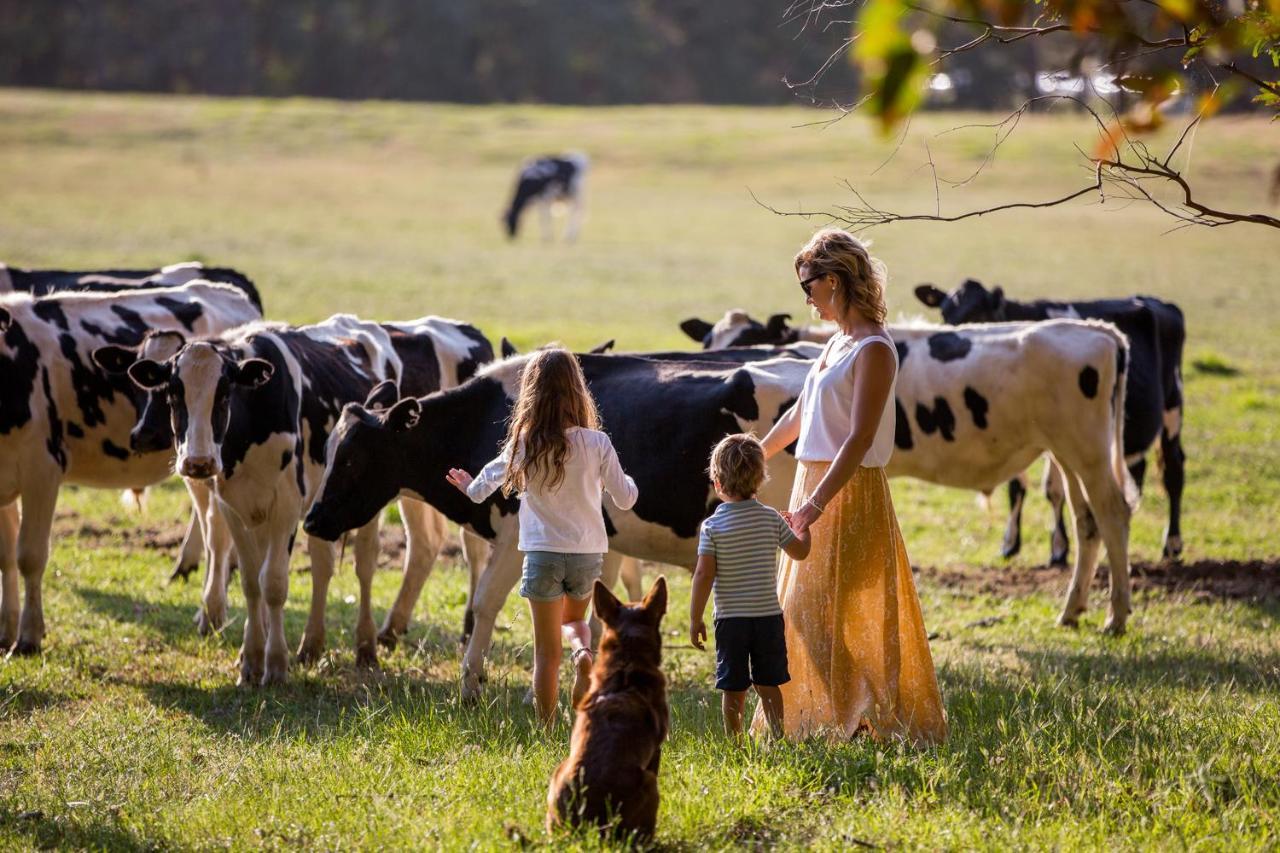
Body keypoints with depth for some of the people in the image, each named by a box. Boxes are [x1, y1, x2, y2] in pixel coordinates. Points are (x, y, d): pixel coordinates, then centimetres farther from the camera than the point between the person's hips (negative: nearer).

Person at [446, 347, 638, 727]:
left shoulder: (523, 445, -8)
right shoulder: (596, 444, -8)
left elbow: (480, 490, 1)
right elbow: (625, 499, 1)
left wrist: (469, 485, 25)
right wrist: (628, 481, 24)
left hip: (543, 553, -1)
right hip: (589, 553, 1)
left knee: (547, 652, 7)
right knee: (573, 620, 28)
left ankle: (548, 732, 6)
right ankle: (584, 651, -5)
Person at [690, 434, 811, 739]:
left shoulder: (713, 526, -8)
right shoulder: (771, 518, -2)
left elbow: (704, 575, -12)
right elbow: (801, 551, 9)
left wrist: (695, 619, -4)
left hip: (730, 619, -2)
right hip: (768, 615, 2)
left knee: (733, 688, 5)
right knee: (768, 684, 12)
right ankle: (778, 737, 13)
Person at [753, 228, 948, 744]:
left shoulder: (873, 349, -16)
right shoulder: (837, 344, 12)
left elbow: (860, 438, -23)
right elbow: (800, 414, 24)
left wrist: (818, 501, -29)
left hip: (851, 492, -9)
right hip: (815, 484, 9)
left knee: (843, 612, -7)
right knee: (804, 610, 14)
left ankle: (867, 718, -1)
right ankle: (822, 715, 22)